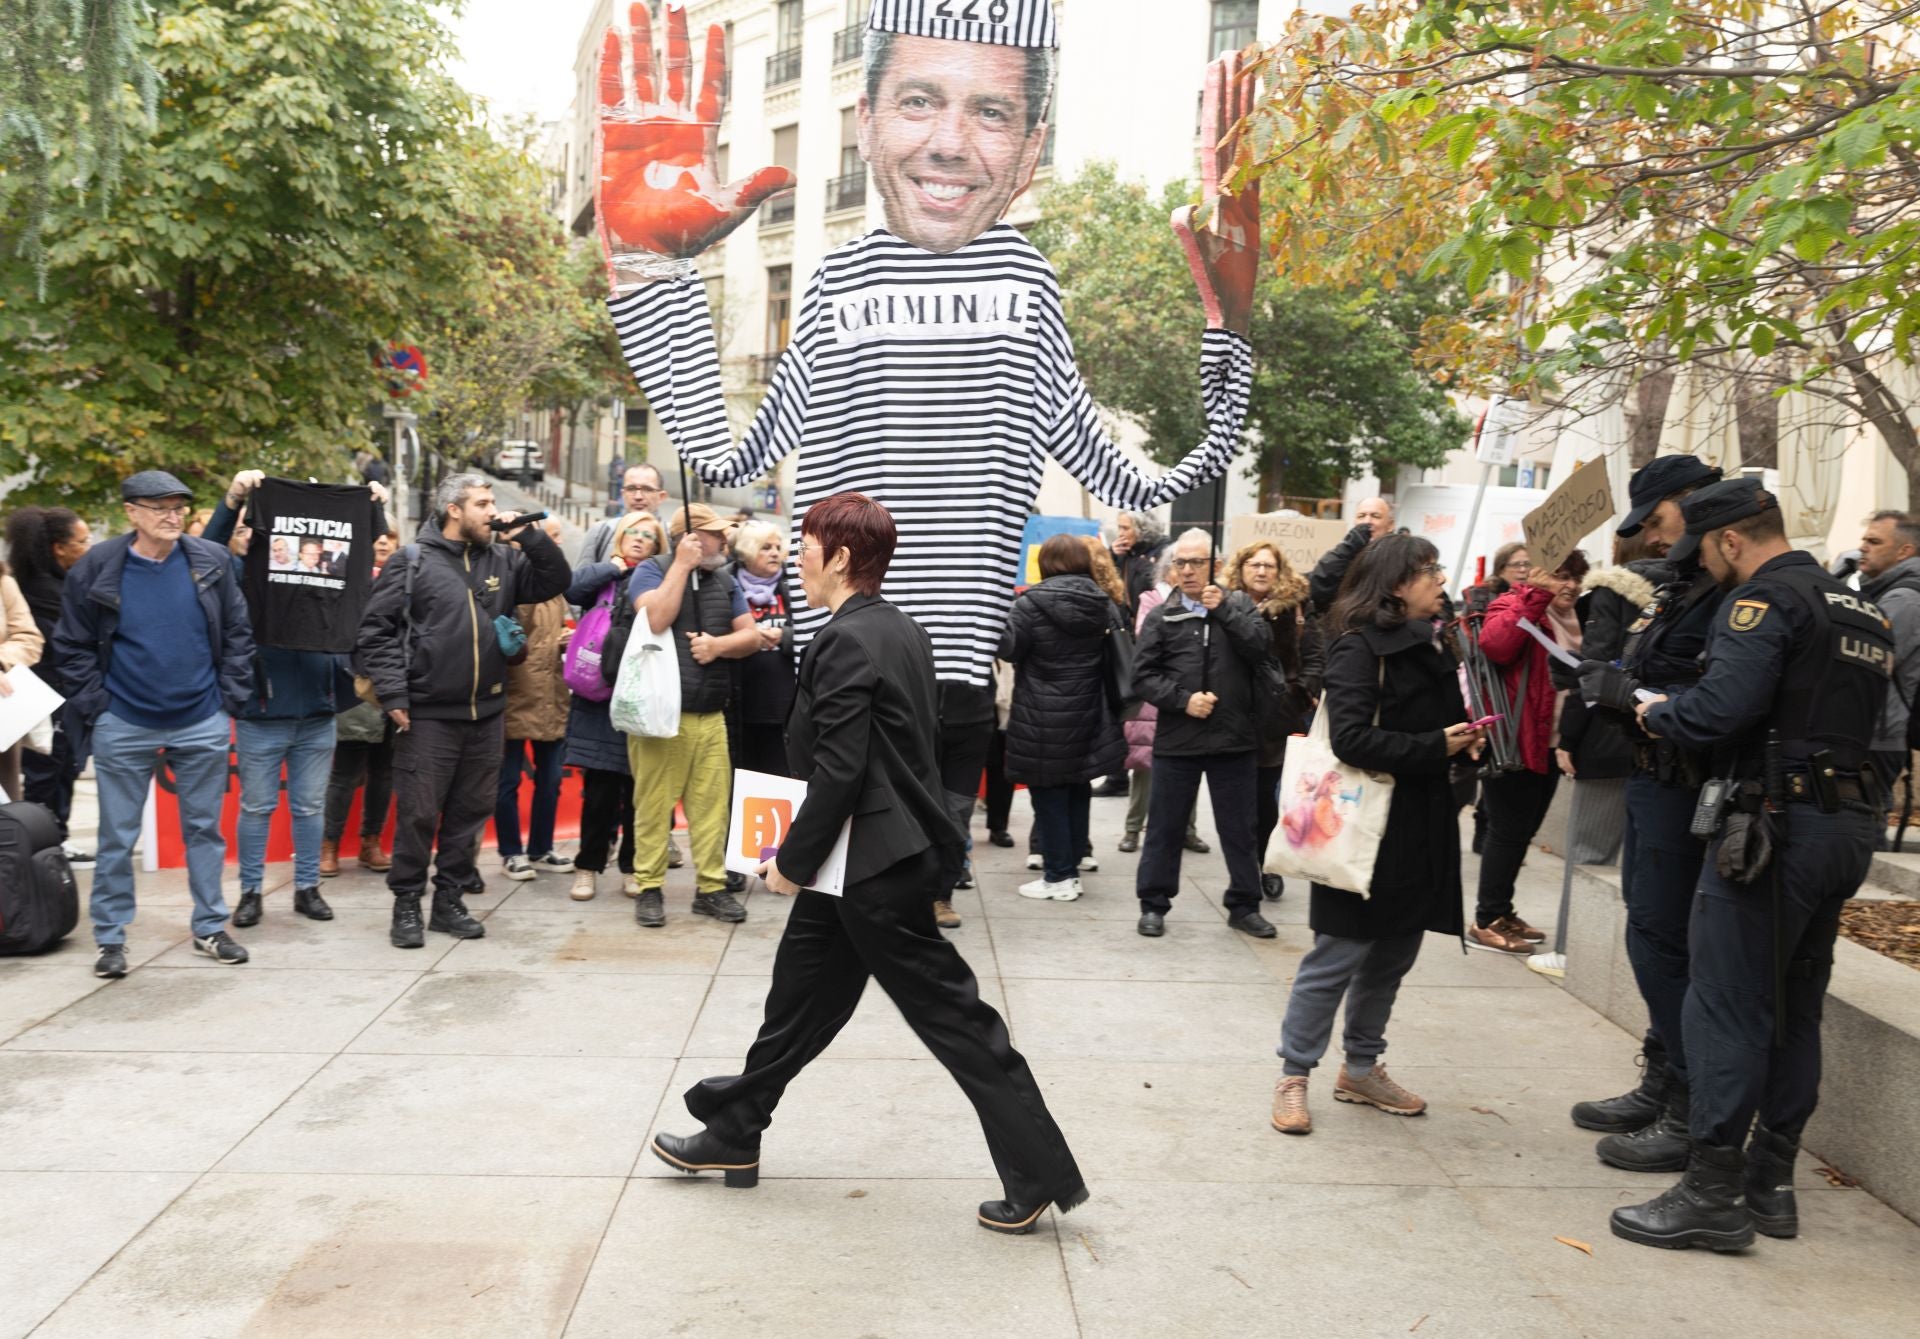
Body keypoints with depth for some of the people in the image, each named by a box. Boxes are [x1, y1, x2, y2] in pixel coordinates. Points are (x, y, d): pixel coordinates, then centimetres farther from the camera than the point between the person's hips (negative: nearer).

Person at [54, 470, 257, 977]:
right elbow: (72, 646, 2)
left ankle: (210, 928, 22)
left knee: (205, 829, 11)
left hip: (202, 723, 1)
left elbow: (238, 633, 4)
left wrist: (231, 698, -1)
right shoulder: (95, 569, -5)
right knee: (117, 837, 6)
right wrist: (95, 705, -4)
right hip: (123, 727, -1)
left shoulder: (212, 562, -2)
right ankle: (110, 939, 17)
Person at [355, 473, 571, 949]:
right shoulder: (413, 562, -4)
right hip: (427, 716, -5)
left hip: (486, 714, 5)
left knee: (470, 812, 10)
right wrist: (394, 695, -12)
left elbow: (557, 580, 6)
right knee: (418, 815, 0)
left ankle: (449, 901, 22)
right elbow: (375, 630, -6)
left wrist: (530, 536, -5)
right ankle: (406, 906, 14)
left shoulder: (502, 561, 9)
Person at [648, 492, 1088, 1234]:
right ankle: (733, 1133, 34)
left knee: (951, 1015, -2)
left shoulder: (845, 641, -18)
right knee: (801, 998, 19)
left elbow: (839, 770, -22)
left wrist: (794, 860, -11)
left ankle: (1039, 1173, 6)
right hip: (894, 849, 10)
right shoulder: (904, 631, 10)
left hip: (871, 866, -10)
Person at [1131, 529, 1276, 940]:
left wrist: (1223, 610, -16)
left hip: (1234, 738, 1)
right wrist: (1183, 700, -14)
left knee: (1239, 828, 11)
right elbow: (1143, 675, -2)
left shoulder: (1239, 604, 5)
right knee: (1165, 827, 9)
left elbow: (1261, 647, -11)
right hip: (1176, 739, 0)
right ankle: (1153, 904, 21)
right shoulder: (1161, 617, 2)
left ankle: (1244, 905, 24)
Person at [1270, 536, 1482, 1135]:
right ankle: (1293, 1076, 10)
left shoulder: (1433, 645, 13)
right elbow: (1351, 737, -23)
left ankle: (1361, 1069, 29)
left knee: (1394, 953, 15)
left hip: (1420, 828, 8)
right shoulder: (1360, 646, -13)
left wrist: (1466, 742, 2)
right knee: (1338, 953, -2)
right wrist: (1435, 747, -21)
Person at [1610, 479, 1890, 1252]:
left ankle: (1713, 1195, -1)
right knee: (1794, 1008, 15)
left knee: (1726, 1005, -4)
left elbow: (1723, 707, -24)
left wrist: (1657, 714, -4)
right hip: (1848, 829, 9)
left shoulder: (1766, 600, -11)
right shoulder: (1860, 610, 18)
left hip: (1776, 822, -9)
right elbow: (1846, 714, 19)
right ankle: (1772, 1182, 22)